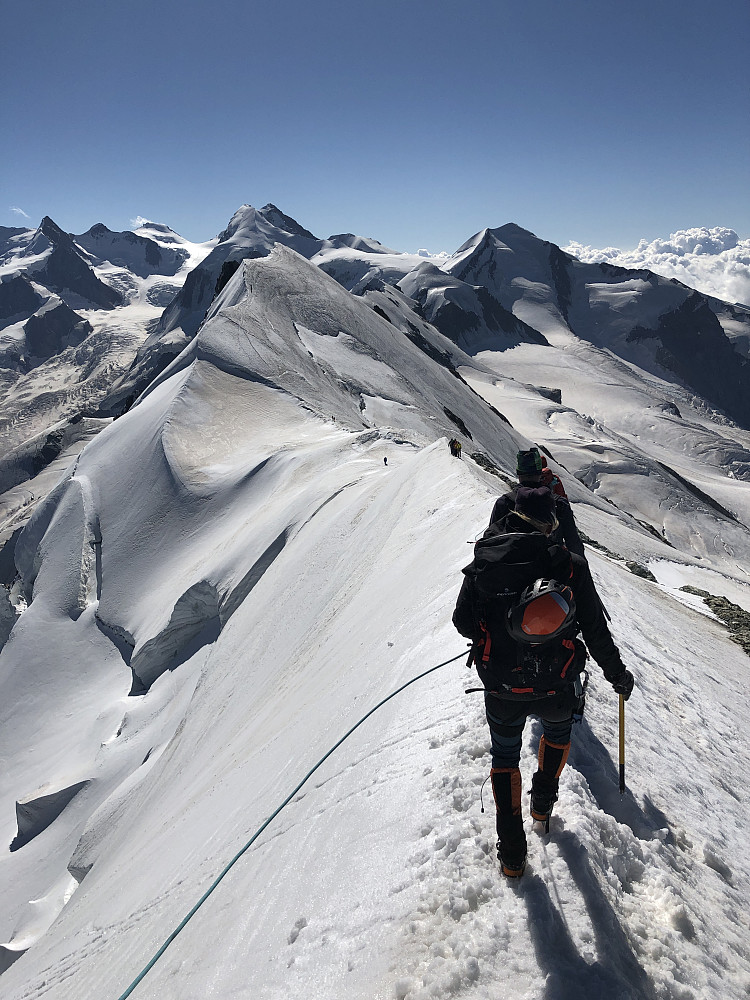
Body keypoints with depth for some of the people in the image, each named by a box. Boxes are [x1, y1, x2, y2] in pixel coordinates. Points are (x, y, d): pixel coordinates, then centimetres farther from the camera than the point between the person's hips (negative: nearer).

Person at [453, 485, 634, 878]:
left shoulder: (482, 564, -7)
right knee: (557, 731, 36)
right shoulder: (570, 565, -11)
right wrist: (617, 674, 12)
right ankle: (543, 802, 46)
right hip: (555, 690, 0)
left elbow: (463, 622, 0)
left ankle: (512, 853, 28)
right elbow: (596, 630, -5)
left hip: (501, 693, 1)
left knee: (504, 757, 25)